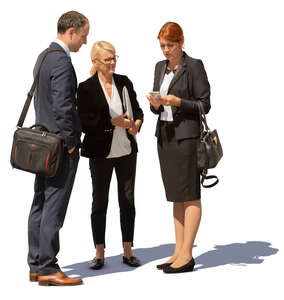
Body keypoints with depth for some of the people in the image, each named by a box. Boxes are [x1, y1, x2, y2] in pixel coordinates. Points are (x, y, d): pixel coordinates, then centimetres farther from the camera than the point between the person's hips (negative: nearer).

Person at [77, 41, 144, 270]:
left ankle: (128, 251, 16)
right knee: (100, 201, 5)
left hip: (127, 150, 4)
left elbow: (137, 110, 12)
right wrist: (114, 122, -19)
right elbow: (85, 122, -11)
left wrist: (136, 124, -10)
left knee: (128, 200, 7)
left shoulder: (124, 82, 7)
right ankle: (99, 253, 14)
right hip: (101, 153, -3)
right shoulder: (86, 88, -5)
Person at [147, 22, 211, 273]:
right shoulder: (160, 67, 15)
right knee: (176, 196, 10)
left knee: (190, 196, -4)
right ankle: (179, 252, 15)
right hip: (164, 135, 7)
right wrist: (155, 103, -5)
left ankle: (187, 256, -2)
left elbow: (204, 105, -8)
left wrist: (177, 101, -19)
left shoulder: (194, 66, -6)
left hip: (186, 135, -7)